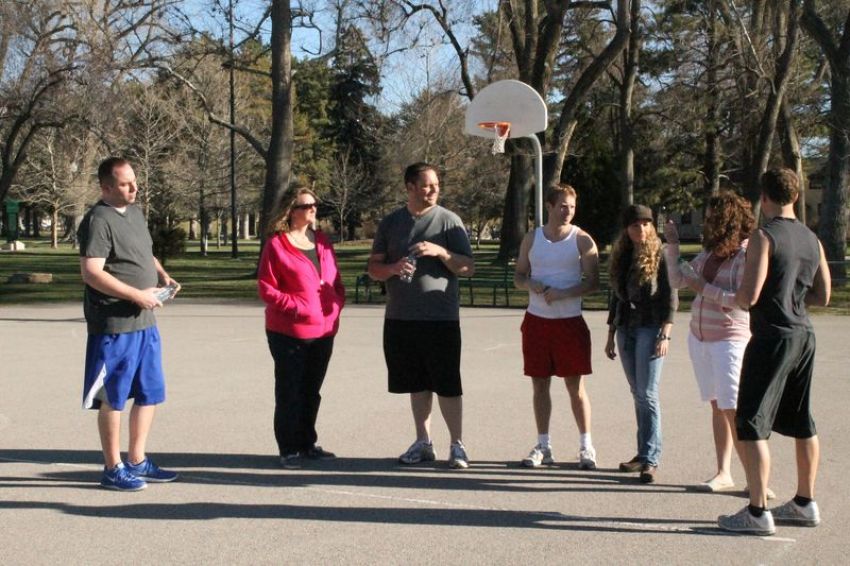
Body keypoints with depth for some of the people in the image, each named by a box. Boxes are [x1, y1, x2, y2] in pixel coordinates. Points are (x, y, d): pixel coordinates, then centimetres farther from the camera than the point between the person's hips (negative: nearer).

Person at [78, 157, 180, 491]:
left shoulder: (135, 213, 13)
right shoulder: (98, 221, -14)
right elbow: (91, 273, -21)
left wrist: (162, 276, 7)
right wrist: (137, 295, -21)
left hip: (145, 322, 9)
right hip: (114, 325, -9)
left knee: (149, 394, 15)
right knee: (113, 398, 2)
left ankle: (137, 461, 27)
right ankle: (113, 469, 13)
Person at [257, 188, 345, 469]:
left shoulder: (321, 241, 11)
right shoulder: (276, 244, -7)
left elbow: (335, 278, 18)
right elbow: (266, 288, -9)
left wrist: (337, 304, 1)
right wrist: (296, 306, -17)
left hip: (324, 330, 6)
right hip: (289, 332, -6)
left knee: (311, 391, 14)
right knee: (289, 393, 2)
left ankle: (308, 444, 25)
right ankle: (289, 449, 10)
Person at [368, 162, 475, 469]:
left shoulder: (449, 220, 0)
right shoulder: (391, 222, 10)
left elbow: (468, 267, -2)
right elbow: (374, 267, 11)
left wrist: (440, 252, -18)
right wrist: (393, 268, -10)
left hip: (440, 317, -3)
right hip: (400, 317, 3)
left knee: (447, 385, -2)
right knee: (417, 384, 11)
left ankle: (457, 445, 7)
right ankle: (423, 443, 21)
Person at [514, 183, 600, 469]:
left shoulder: (582, 240, -3)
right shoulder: (532, 238, 8)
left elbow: (593, 282, -7)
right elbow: (518, 276, 12)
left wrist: (563, 293, -20)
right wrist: (531, 284, -10)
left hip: (570, 321, -3)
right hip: (536, 320, 3)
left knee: (575, 386, 2)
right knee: (539, 384, 7)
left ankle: (586, 446, 12)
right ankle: (543, 446, 17)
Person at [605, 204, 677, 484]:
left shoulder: (659, 256, -5)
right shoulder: (622, 257, 12)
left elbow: (671, 298, -8)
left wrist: (665, 335, -16)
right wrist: (611, 335, 16)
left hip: (650, 329, -6)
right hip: (626, 329, 6)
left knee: (648, 394, -9)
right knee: (638, 394, 9)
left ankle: (651, 459, -7)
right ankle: (643, 454, 14)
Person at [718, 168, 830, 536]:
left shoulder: (764, 237, -13)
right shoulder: (812, 240, 9)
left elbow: (749, 295, -19)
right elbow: (822, 296, 15)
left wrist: (736, 299, 3)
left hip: (772, 337, -8)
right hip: (804, 336, 8)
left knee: (751, 425, -4)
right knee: (801, 423, 17)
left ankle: (757, 512, -7)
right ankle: (805, 504, 26)